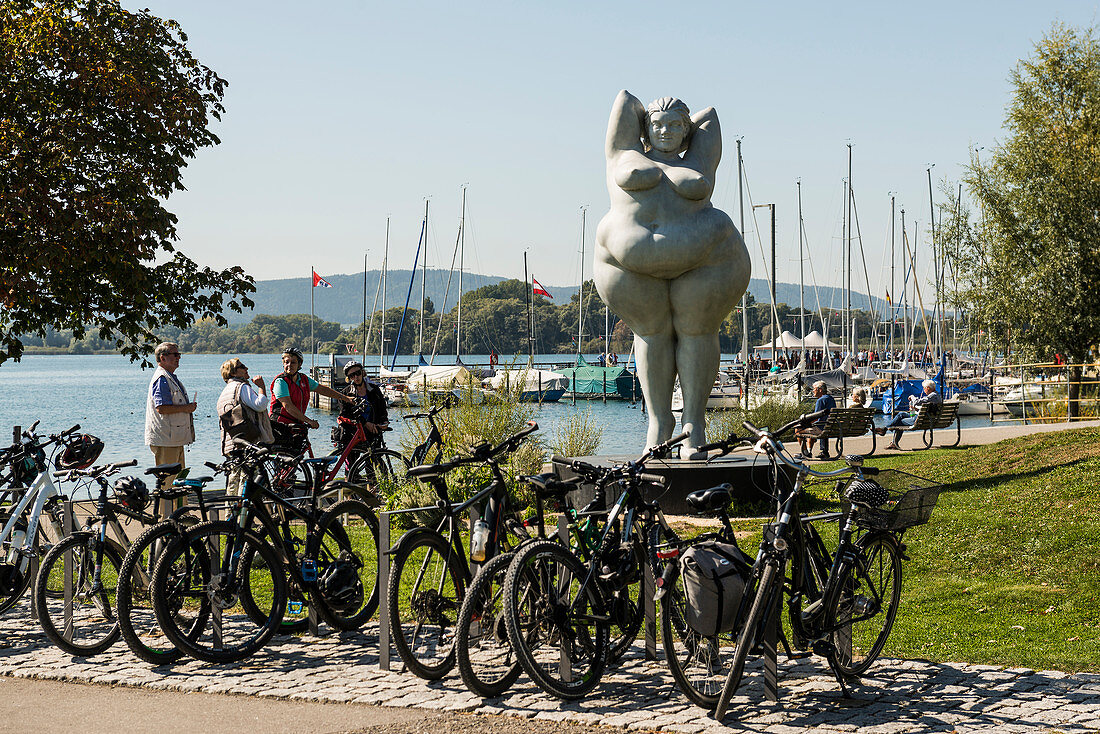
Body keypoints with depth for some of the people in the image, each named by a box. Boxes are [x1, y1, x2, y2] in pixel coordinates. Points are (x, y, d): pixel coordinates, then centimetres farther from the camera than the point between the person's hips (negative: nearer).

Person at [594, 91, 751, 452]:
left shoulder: (697, 165, 17)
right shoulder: (625, 157, 15)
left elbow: (709, 114, 27)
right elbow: (625, 98, 21)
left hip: (701, 260, 0)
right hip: (634, 261, 0)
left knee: (695, 330, 2)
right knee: (651, 333, 2)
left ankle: (694, 418, 8)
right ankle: (658, 419, 10)